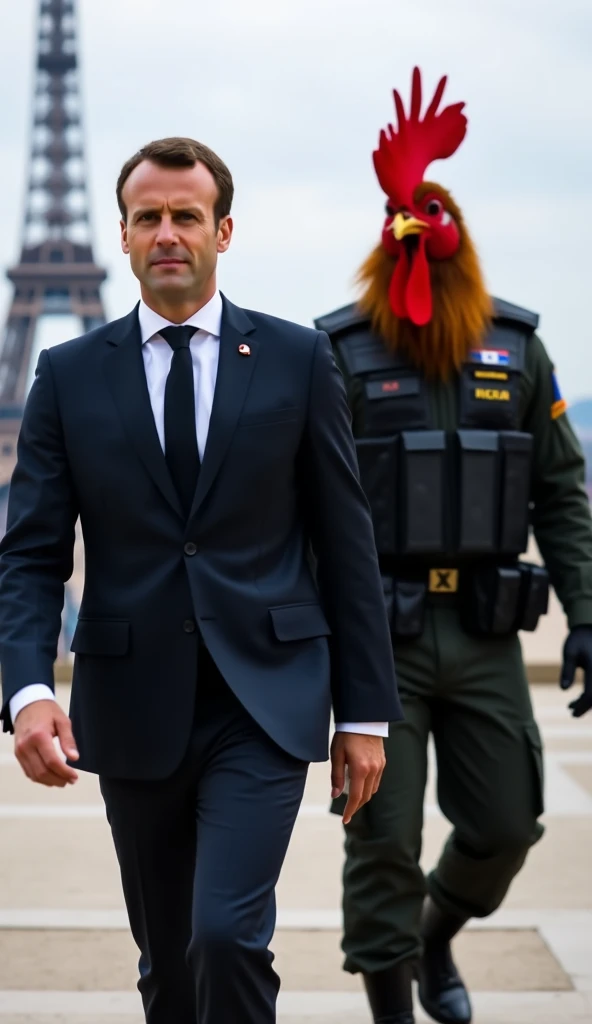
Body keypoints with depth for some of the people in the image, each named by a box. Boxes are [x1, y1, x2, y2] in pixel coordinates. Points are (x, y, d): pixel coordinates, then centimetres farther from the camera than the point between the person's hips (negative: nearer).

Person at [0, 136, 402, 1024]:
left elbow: (346, 543, 3)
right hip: (132, 708, 2)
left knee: (228, 933, -17)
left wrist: (366, 711, 1)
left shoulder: (297, 359, 1)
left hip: (265, 701, -2)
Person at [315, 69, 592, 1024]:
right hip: (380, 634, -3)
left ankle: (436, 939, 41)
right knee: (384, 840, 0)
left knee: (503, 827, 10)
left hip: (485, 632, 3)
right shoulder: (342, 354, -5)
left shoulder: (515, 348, 4)